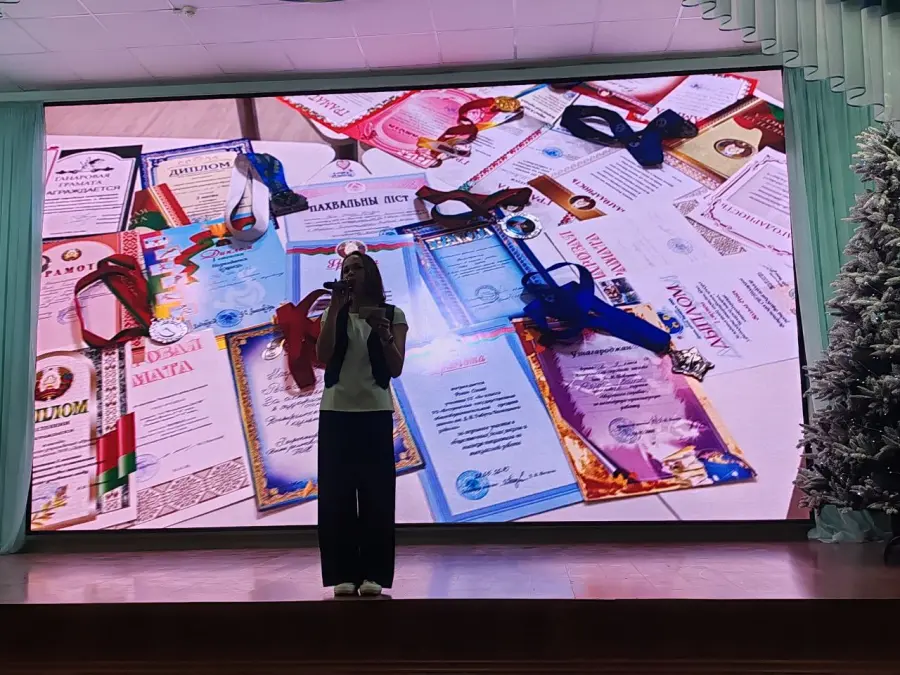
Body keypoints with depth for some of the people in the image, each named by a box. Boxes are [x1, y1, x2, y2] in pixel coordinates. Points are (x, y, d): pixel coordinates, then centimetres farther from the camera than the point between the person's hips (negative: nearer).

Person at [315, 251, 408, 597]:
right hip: (335, 411, 2)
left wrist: (383, 332, -17)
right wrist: (335, 309, -10)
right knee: (336, 494, 1)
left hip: (375, 412, -1)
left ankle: (373, 575, 9)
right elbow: (322, 358, -7)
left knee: (376, 494, 0)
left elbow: (396, 369, -2)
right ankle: (343, 575, 10)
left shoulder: (393, 314, 5)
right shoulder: (333, 315, 10)